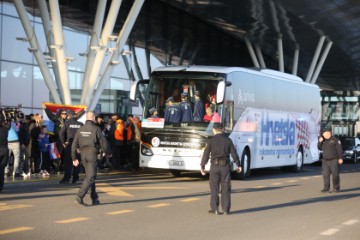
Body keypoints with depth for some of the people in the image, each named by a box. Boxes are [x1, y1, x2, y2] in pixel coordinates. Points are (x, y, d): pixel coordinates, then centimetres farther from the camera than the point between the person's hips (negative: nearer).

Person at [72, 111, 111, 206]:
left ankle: (95, 199, 17)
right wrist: (108, 153, 10)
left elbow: (74, 144, 8)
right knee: (90, 177, -5)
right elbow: (103, 142, -7)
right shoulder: (96, 129, -9)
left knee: (89, 176, 15)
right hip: (92, 154, -6)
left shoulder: (80, 129, 7)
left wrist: (74, 158, 14)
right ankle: (79, 196, -19)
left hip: (83, 154, 6)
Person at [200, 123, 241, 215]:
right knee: (225, 188, 7)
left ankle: (215, 208, 3)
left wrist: (202, 166, 5)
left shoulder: (211, 141, -3)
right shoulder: (228, 140, 2)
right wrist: (238, 165, 10)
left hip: (215, 166, -1)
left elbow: (206, 154, -4)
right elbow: (234, 153, 2)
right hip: (225, 166, 1)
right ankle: (226, 209, 7)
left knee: (214, 188, 6)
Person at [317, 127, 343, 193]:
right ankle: (326, 188, 5)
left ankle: (336, 188, 4)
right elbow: (320, 148, 14)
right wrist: (320, 142, -3)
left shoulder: (335, 140, -6)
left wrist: (340, 158, -15)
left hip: (334, 160, -6)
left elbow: (339, 149, -8)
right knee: (325, 175, 2)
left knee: (335, 175, -2)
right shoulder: (323, 141, 12)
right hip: (325, 160, 6)